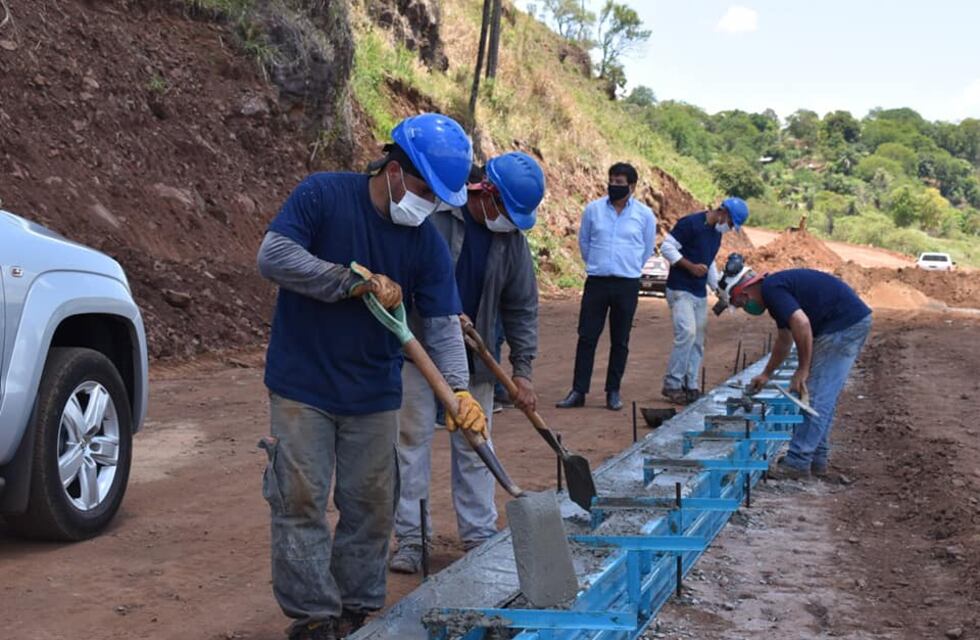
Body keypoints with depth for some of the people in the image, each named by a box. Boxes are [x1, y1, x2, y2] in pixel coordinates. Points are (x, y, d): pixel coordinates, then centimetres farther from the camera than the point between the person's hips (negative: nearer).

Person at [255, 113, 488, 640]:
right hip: (302, 387, -4)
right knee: (301, 502, -2)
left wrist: (459, 390, -22)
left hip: (375, 395, 4)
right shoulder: (322, 196, -12)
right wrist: (355, 279, -24)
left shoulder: (427, 243, -1)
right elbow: (273, 256, -22)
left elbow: (442, 325, -5)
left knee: (370, 506, 11)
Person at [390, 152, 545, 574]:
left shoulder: (512, 237, -1)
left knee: (473, 444, 9)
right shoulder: (434, 212, -17)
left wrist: (522, 370, 1)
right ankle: (411, 537, 9)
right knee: (414, 437, 0)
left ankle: (479, 535, 19)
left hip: (473, 358, 4)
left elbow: (522, 306, 4)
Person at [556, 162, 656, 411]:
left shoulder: (644, 214, 0)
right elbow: (583, 241, 16)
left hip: (627, 285, 0)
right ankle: (578, 391, 3)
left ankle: (613, 391, 15)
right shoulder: (593, 209, 2)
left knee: (620, 341, 6)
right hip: (596, 282, 1)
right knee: (587, 337, -1)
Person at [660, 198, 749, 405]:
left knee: (697, 341, 7)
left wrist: (718, 288, 16)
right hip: (680, 290, -9)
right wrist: (691, 266, -21)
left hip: (700, 293, 9)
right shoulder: (690, 223, -12)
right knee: (687, 333, -19)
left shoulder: (717, 233, 15)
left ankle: (691, 386, 13)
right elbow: (667, 247, -15)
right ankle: (672, 384, -10)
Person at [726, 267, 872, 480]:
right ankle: (816, 460, 21)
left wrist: (802, 370, -19)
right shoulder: (776, 286, 18)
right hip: (854, 321, 10)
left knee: (815, 396, -7)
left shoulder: (771, 289, -13)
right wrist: (766, 374, 39)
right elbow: (784, 339, 31)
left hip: (844, 324, -10)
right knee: (824, 397, 15)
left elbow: (801, 323, -28)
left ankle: (798, 463, -4)